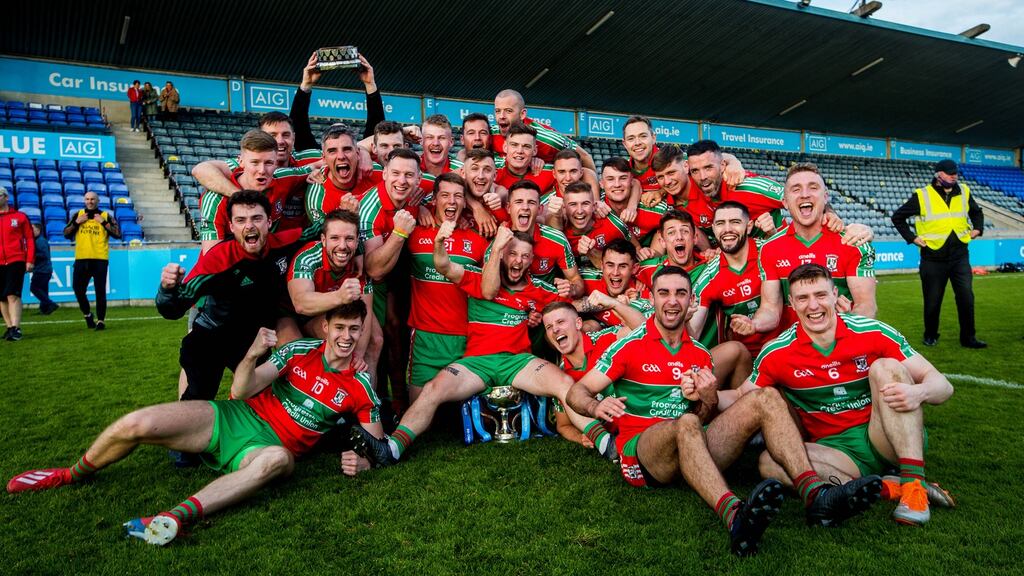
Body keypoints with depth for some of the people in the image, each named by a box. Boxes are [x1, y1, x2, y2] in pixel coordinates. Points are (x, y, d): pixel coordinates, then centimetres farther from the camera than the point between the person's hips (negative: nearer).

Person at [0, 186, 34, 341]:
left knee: (13, 295, -13)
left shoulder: (20, 217, 4)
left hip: (16, 261, -4)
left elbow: (30, 239, 3)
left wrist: (30, 260, -5)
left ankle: (15, 328, -16)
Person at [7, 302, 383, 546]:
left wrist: (359, 461, -21)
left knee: (279, 460, -41)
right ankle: (74, 475, 21)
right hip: (234, 418, 3)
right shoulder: (301, 351, -1)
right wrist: (252, 356, -21)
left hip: (269, 446, -2)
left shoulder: (361, 388, -2)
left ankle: (177, 517, -53)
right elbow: (240, 391, -1)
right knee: (134, 425, -12)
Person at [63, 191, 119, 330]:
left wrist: (103, 222, -11)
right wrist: (76, 222, -2)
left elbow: (118, 234, -6)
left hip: (100, 259, -3)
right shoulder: (78, 215, 13)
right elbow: (66, 234, 10)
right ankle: (87, 314, 25)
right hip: (81, 259, 3)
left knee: (100, 291, -1)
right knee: (78, 288, 2)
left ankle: (100, 320, 7)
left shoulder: (106, 216, 5)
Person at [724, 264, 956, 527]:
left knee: (886, 367, -23)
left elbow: (942, 385, -4)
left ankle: (914, 481, -28)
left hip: (885, 440, 0)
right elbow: (741, 398, 5)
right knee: (770, 461, -29)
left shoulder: (874, 333, -6)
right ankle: (887, 487, -26)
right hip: (833, 449, 1)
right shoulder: (776, 353, -4)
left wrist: (918, 392, -29)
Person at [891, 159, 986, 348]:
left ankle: (968, 337, 9)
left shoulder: (964, 192, 7)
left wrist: (977, 229, 10)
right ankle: (930, 336, 24)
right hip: (933, 258, -3)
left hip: (960, 256, 3)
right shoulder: (922, 196, -6)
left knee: (966, 297, -3)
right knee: (932, 301, 5)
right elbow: (898, 217, 1)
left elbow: (976, 212, 26)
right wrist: (912, 237, -5)